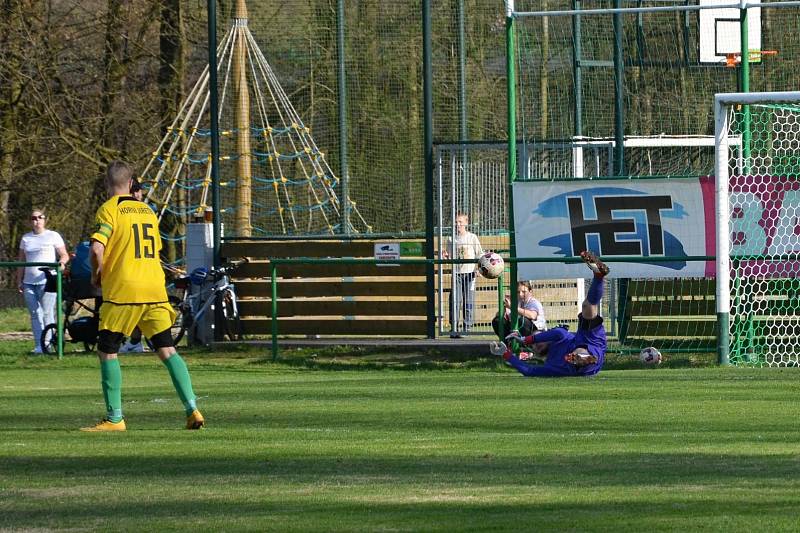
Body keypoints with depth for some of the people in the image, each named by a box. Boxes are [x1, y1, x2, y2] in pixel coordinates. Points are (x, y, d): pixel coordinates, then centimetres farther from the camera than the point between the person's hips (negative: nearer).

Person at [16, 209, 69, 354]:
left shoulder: (53, 236, 4)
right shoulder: (26, 238, 16)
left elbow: (64, 255, 1)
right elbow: (21, 262, 19)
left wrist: (62, 262, -22)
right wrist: (19, 280, 13)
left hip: (47, 281, -4)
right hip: (29, 282, 4)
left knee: (47, 313, -8)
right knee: (35, 314, 2)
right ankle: (38, 345, 4)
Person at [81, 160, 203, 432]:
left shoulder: (109, 210, -4)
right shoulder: (147, 211, 16)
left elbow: (97, 248, -17)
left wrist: (97, 274, 1)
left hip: (122, 290, -5)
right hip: (155, 289, 5)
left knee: (107, 351, 4)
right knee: (167, 350, 6)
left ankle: (114, 418, -1)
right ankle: (192, 409, -5)